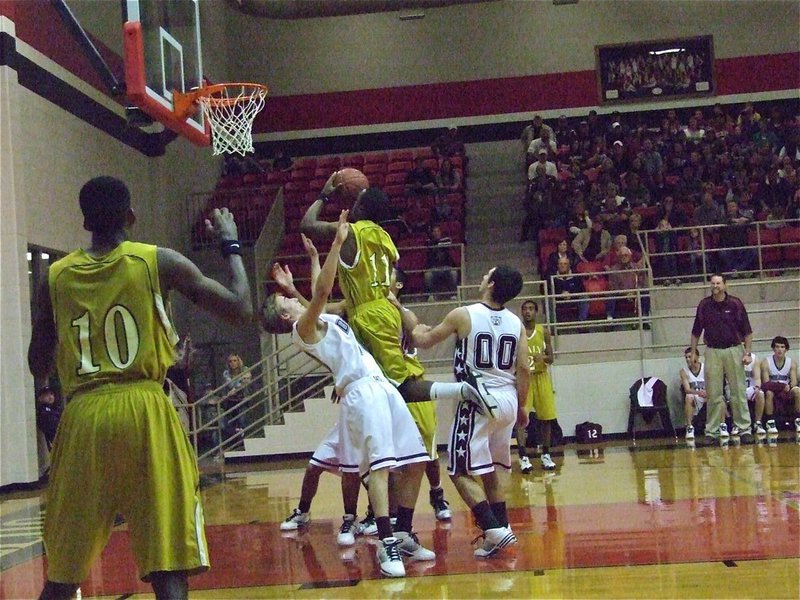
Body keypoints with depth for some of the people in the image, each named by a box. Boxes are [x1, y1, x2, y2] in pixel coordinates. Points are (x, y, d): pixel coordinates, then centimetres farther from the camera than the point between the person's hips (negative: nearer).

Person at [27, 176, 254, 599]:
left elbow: (39, 366, 17)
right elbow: (241, 310, 0)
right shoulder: (158, 262, 1)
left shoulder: (56, 276, 10)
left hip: (81, 418, 3)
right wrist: (230, 244, 14)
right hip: (144, 412, -3)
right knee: (168, 565, -3)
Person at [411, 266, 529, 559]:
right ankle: (501, 527, 19)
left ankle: (494, 529, -11)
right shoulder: (516, 322, 4)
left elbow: (424, 341, 6)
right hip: (507, 401, 6)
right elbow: (523, 368, 5)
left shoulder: (463, 315, -8)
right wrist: (521, 407, 17)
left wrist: (419, 331, 29)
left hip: (478, 401, -6)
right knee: (494, 466, 20)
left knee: (462, 471, -1)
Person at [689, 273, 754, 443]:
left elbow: (747, 331, 1)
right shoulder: (704, 305, 5)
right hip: (712, 352, 2)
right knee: (713, 394, 4)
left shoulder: (735, 304, -1)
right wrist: (692, 352, 8)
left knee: (738, 392, 0)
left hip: (733, 350, -2)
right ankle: (712, 431, 8)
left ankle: (744, 429, 5)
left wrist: (747, 353, -5)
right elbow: (696, 332, 12)